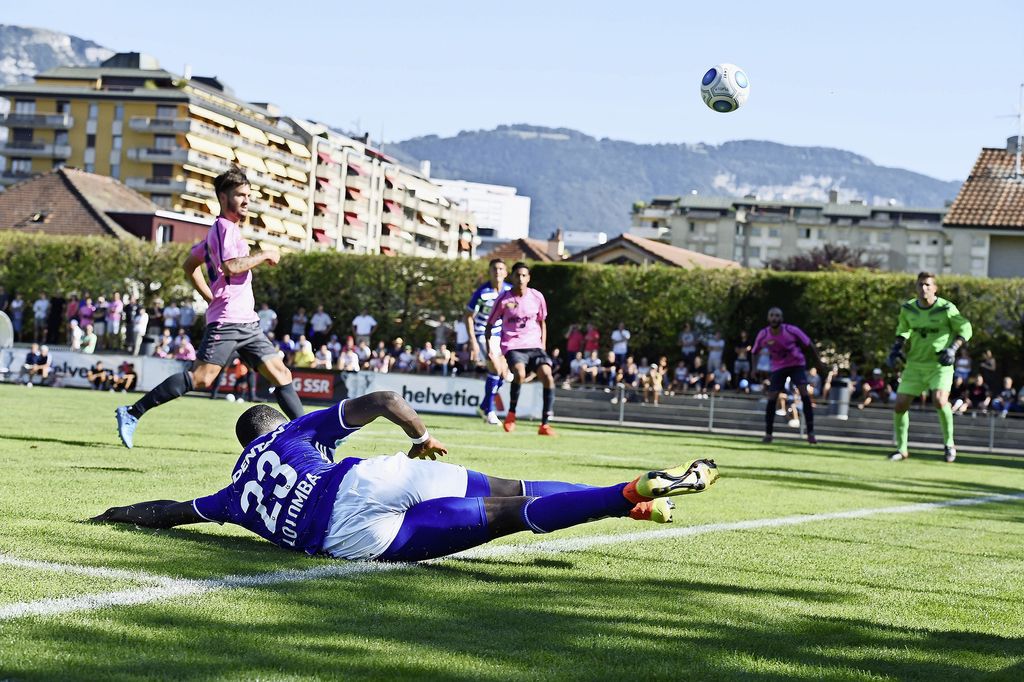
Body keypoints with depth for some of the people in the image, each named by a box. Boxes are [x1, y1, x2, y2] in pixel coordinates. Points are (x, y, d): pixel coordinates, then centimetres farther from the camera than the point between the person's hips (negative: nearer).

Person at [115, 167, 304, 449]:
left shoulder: (221, 230, 22)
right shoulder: (225, 227, -7)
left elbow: (190, 264, 30)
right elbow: (230, 266, -23)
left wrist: (211, 297, 24)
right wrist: (264, 255, -10)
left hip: (247, 322, 10)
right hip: (227, 319, -10)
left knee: (281, 374, 4)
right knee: (201, 377, -16)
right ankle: (132, 413, -12)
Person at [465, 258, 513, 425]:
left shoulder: (510, 291, -7)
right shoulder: (482, 292, -21)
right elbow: (469, 316, -14)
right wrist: (473, 341, -20)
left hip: (500, 332, 6)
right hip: (483, 333, -6)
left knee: (504, 374, 3)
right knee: (496, 368, -20)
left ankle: (484, 406, 23)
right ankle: (489, 410, -6)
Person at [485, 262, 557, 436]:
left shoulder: (537, 297, 5)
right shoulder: (503, 300, -3)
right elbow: (490, 325, 6)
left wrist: (543, 346, 10)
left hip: (534, 346, 3)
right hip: (512, 346, -3)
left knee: (548, 377, -21)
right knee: (520, 373, -33)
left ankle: (545, 424, -13)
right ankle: (511, 413, -9)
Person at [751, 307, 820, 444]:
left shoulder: (792, 331, -22)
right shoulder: (763, 335, -16)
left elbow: (809, 346, -8)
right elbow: (755, 352, 5)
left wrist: (817, 363, -1)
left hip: (797, 364, -2)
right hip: (778, 367, 2)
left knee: (804, 393, -19)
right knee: (771, 398, -9)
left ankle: (810, 433, -16)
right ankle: (768, 434, 6)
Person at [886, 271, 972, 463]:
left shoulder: (946, 309, -12)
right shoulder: (908, 309, 0)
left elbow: (965, 329, -2)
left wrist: (953, 349, -15)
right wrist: (897, 347, 3)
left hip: (940, 364, -4)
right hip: (915, 364, 4)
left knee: (940, 400, -26)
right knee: (900, 405, -3)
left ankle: (949, 443, -5)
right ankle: (901, 449, 15)